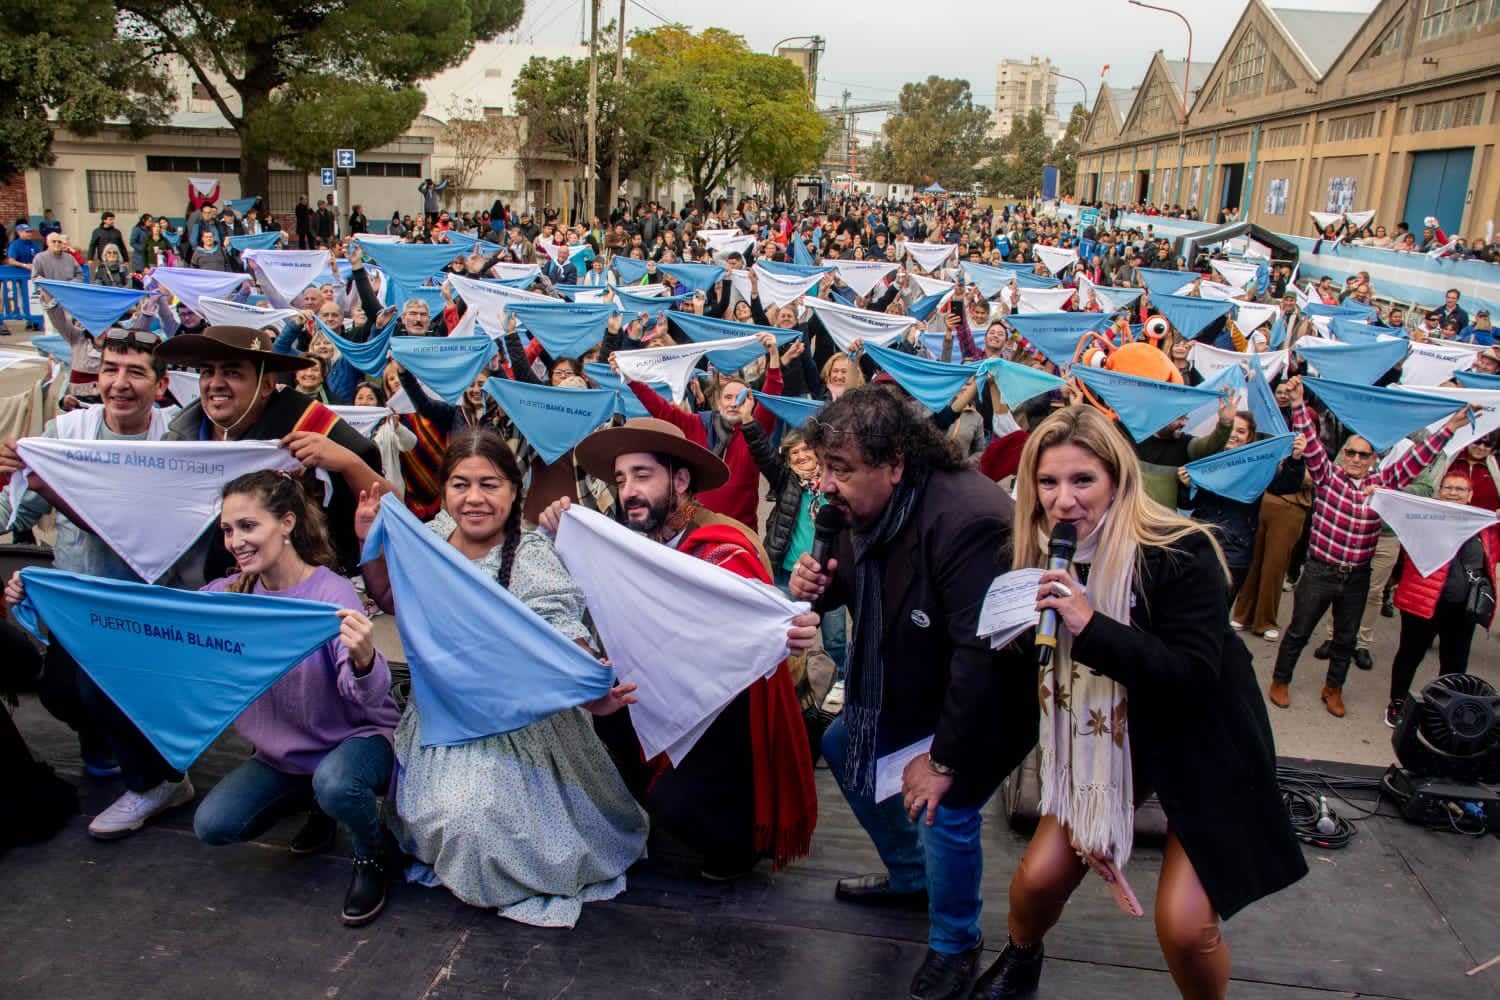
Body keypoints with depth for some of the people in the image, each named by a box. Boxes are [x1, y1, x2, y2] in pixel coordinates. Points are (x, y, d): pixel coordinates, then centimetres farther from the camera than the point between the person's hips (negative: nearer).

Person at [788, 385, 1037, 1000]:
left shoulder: (967, 519, -36)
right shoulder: (864, 509, -8)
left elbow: (985, 654, -37)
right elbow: (852, 586, 10)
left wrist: (944, 758, -29)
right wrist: (816, 587, -15)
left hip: (993, 702, -9)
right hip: (909, 691, 9)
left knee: (945, 811, -20)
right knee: (843, 746, 18)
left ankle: (955, 945, 11)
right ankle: (910, 876, 39)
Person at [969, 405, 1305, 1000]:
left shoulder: (1180, 553, -25)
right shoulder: (1042, 555, -7)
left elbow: (1194, 677, -30)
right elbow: (1018, 666, 1)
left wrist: (1092, 626, -38)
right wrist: (1024, 630, -21)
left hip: (1201, 747, -4)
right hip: (1102, 740, 5)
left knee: (1184, 925, -12)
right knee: (1039, 877, 1)